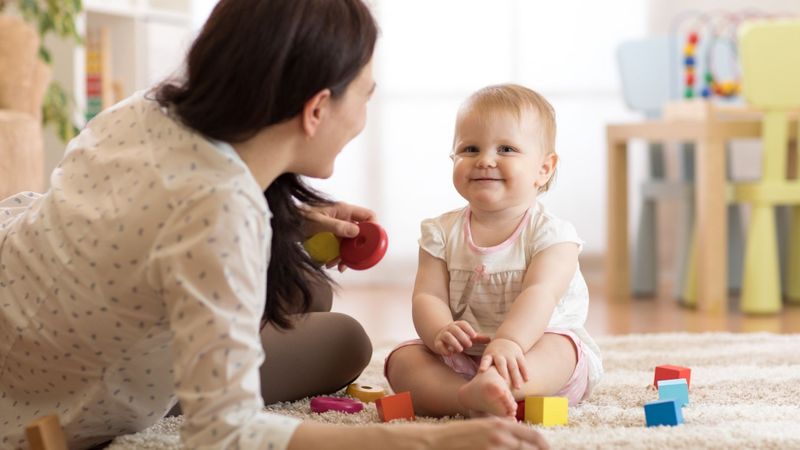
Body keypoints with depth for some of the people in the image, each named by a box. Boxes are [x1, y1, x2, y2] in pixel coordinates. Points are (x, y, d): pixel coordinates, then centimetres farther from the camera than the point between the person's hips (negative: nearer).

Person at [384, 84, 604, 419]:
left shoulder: (551, 234, -6)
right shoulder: (442, 234, 5)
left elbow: (539, 294, -22)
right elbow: (428, 295, -5)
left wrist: (508, 342, -42)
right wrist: (440, 332, -31)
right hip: (461, 359, 3)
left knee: (558, 348, -34)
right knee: (402, 360, -20)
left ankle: (487, 388, -63)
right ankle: (471, 399, -47)